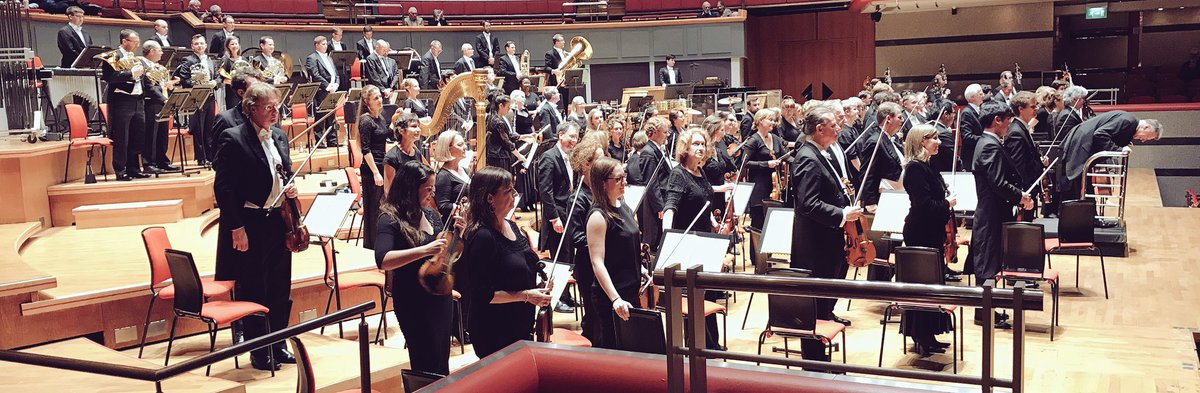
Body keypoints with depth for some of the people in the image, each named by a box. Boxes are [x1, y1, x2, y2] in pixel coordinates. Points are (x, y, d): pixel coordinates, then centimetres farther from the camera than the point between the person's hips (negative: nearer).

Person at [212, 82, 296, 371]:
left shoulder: (279, 137, 10)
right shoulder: (233, 140, -12)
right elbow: (223, 187, -14)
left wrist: (290, 187, 0)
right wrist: (236, 228, -17)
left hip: (278, 221, 7)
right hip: (250, 224, -7)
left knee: (280, 289, 13)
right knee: (252, 291, 5)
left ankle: (278, 345, 26)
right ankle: (259, 352, 16)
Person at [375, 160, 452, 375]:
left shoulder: (431, 214, 5)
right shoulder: (391, 219, -14)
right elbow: (383, 260, -30)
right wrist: (423, 250, -38)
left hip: (441, 297, 7)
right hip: (413, 303, -7)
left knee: (442, 363, 17)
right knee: (427, 366, 0)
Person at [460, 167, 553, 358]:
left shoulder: (511, 226, 6)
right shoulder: (482, 237, -21)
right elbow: (482, 295, -22)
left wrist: (538, 288, 3)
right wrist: (525, 296, -20)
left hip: (521, 327, 9)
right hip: (494, 333, -9)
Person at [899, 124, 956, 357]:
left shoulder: (927, 167, 14)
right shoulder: (916, 168, -17)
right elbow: (924, 204, -24)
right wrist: (947, 203, -10)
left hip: (931, 233, 10)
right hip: (921, 234, -10)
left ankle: (927, 336, 23)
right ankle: (922, 339, 3)